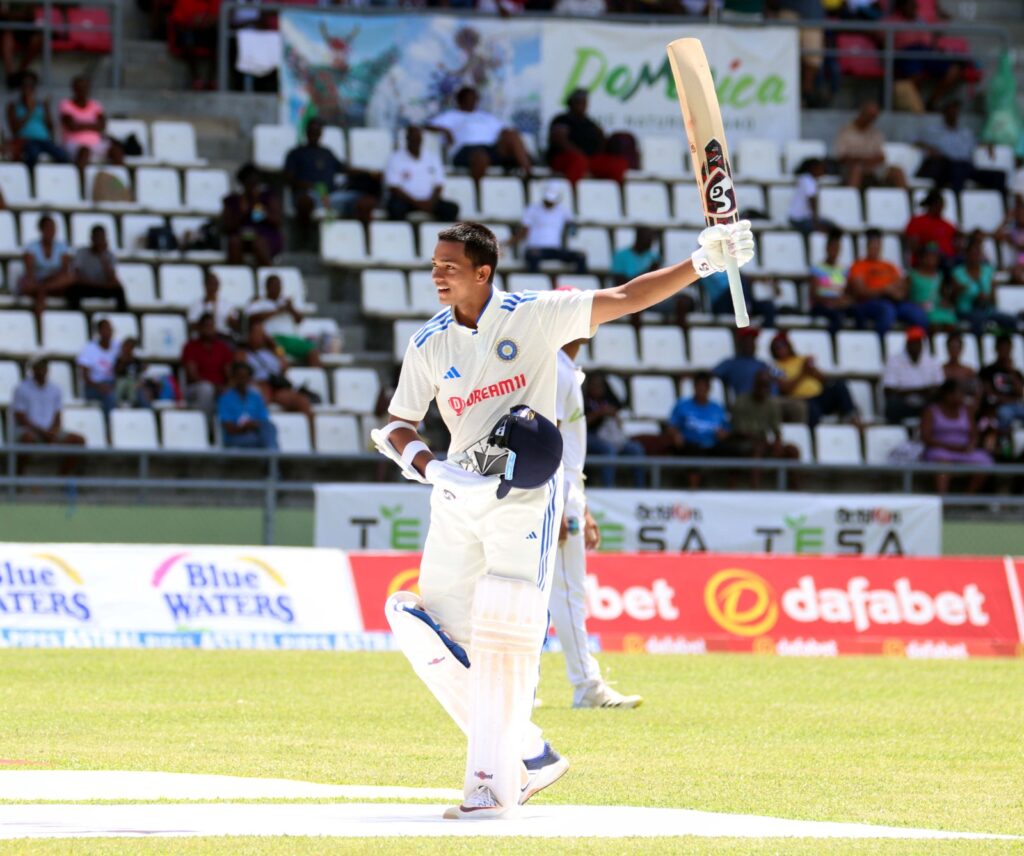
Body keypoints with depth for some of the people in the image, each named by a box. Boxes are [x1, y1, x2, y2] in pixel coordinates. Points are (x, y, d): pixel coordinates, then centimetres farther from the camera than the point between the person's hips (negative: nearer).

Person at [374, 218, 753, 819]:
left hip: (526, 495, -5)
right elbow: (397, 427, 8)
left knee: (506, 635, -13)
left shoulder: (532, 317, -5)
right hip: (458, 499, 5)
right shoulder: (430, 344, 5)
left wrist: (703, 262, -14)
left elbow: (623, 300, -5)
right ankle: (529, 754, 15)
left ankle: (494, 783, -11)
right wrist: (434, 469, -12)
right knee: (435, 634, 1)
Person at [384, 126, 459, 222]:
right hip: (404, 199, -4)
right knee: (396, 209, -38)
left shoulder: (432, 157, 10)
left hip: (428, 200, 4)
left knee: (452, 208, -22)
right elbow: (393, 188, -8)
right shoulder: (396, 158, -2)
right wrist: (416, 203, -18)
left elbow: (439, 185, 8)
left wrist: (431, 202, -13)